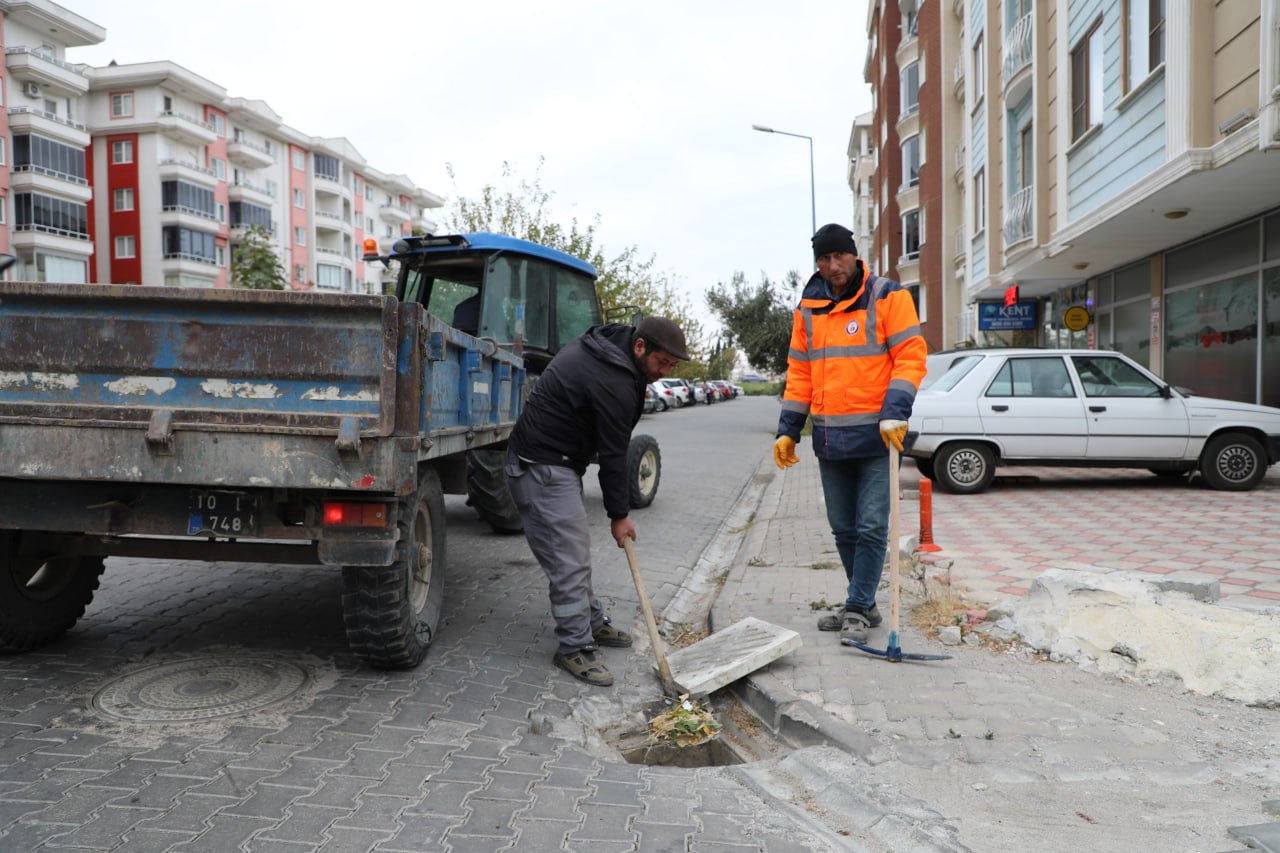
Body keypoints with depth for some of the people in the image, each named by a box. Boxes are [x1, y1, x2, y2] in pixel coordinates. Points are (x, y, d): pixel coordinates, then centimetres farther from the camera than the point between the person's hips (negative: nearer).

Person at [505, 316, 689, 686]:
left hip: (556, 463, 11)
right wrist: (619, 514, -7)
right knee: (570, 559, -8)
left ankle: (592, 623, 29)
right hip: (543, 469, -11)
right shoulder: (613, 382, -23)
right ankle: (575, 647, 1)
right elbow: (613, 454, -17)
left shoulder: (599, 346, 7)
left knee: (575, 550, 18)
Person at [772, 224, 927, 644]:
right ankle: (864, 605, 24)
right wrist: (788, 430, 9)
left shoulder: (887, 297, -4)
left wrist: (895, 413, -21)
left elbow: (911, 355, -9)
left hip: (876, 435, -5)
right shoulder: (807, 308, 11)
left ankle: (857, 608, 8)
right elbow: (799, 372, 14)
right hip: (829, 440, 5)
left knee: (871, 527, -3)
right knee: (844, 529, 12)